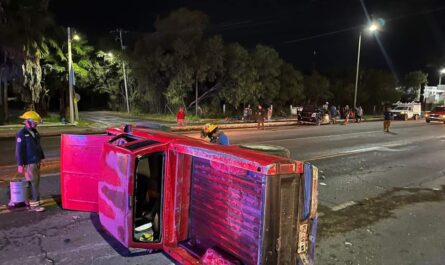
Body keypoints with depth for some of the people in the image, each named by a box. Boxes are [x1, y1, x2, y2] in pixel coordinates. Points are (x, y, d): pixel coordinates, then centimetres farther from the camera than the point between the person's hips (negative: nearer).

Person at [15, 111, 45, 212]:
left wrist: (41, 158, 19)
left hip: (36, 162, 8)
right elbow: (19, 150, -16)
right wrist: (20, 165, -17)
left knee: (36, 182, 12)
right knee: (33, 183, -6)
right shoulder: (22, 134, -14)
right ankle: (34, 204, 1)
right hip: (29, 163, -8)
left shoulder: (34, 132, 11)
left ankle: (30, 202, 22)